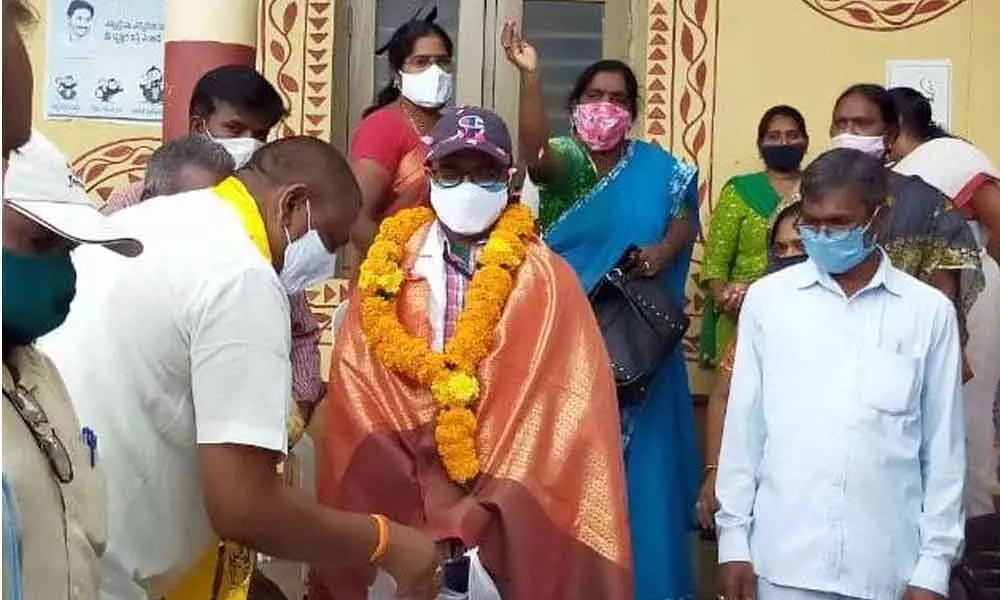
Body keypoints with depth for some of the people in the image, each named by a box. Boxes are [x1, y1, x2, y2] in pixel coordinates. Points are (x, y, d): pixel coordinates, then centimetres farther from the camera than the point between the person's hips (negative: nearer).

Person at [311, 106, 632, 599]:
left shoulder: (547, 280, 0)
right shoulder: (390, 272, 3)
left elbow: (568, 410, -5)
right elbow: (359, 399, -2)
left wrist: (494, 517, -15)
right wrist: (435, 518, -12)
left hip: (513, 519, -1)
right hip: (402, 510, 1)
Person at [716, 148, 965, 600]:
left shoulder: (929, 311, 2)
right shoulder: (766, 298, 2)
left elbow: (944, 447, 3)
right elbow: (744, 426, 4)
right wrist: (733, 538, 2)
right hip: (782, 558, 0)